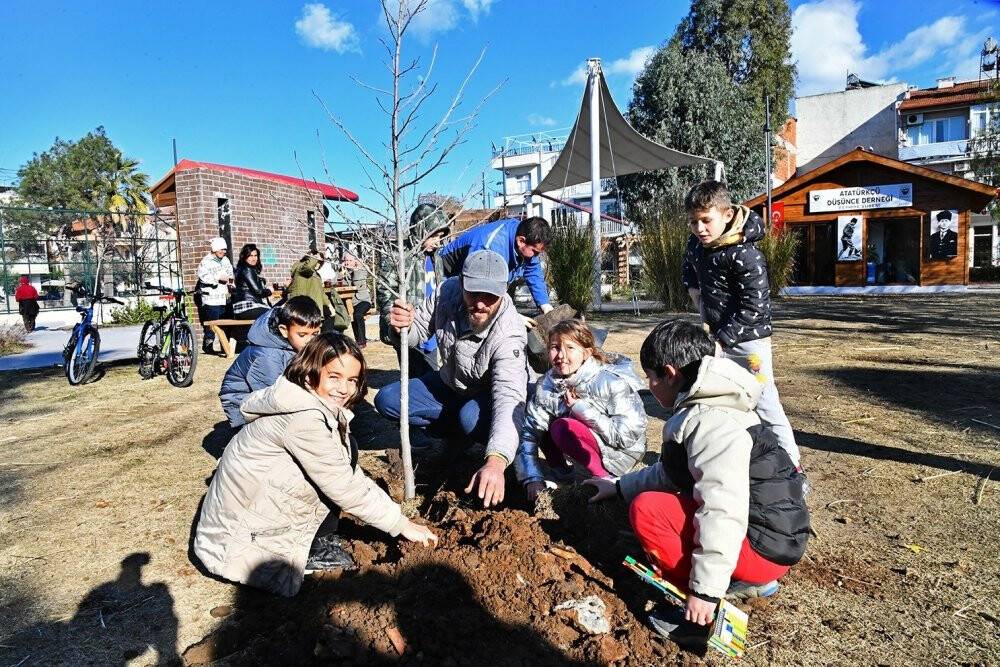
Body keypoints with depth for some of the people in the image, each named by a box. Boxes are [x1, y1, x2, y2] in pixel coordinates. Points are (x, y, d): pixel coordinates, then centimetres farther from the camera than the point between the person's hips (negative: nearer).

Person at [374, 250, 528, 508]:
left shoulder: (508, 333, -36)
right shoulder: (449, 291, -21)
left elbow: (509, 396, -48)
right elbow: (419, 331, -7)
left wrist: (496, 461, -62)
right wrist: (403, 326, -34)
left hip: (489, 394, -5)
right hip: (450, 385, 5)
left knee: (472, 418, -38)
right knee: (386, 401, -8)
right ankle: (458, 432, 1)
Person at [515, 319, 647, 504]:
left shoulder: (611, 382, -24)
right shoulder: (547, 384, -9)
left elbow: (627, 435, -27)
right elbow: (528, 433, -10)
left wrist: (581, 407, -27)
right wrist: (533, 479, -21)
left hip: (620, 452, -6)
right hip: (590, 445, 6)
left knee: (563, 428, -29)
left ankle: (605, 477, -12)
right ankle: (560, 470, 6)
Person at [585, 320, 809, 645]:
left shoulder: (710, 423, -23)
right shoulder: (704, 409, 10)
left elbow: (723, 512, -30)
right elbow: (669, 472, 22)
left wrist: (705, 590, -26)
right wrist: (620, 486, 26)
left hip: (764, 546, -10)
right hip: (764, 528, 10)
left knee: (647, 509, -18)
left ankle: (698, 611, -7)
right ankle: (746, 581, 15)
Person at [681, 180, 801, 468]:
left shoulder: (745, 255, -23)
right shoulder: (696, 243, 1)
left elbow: (753, 308, -24)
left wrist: (721, 341, -24)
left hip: (747, 339, -7)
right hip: (716, 336, 8)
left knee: (765, 405, -3)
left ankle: (790, 463, 12)